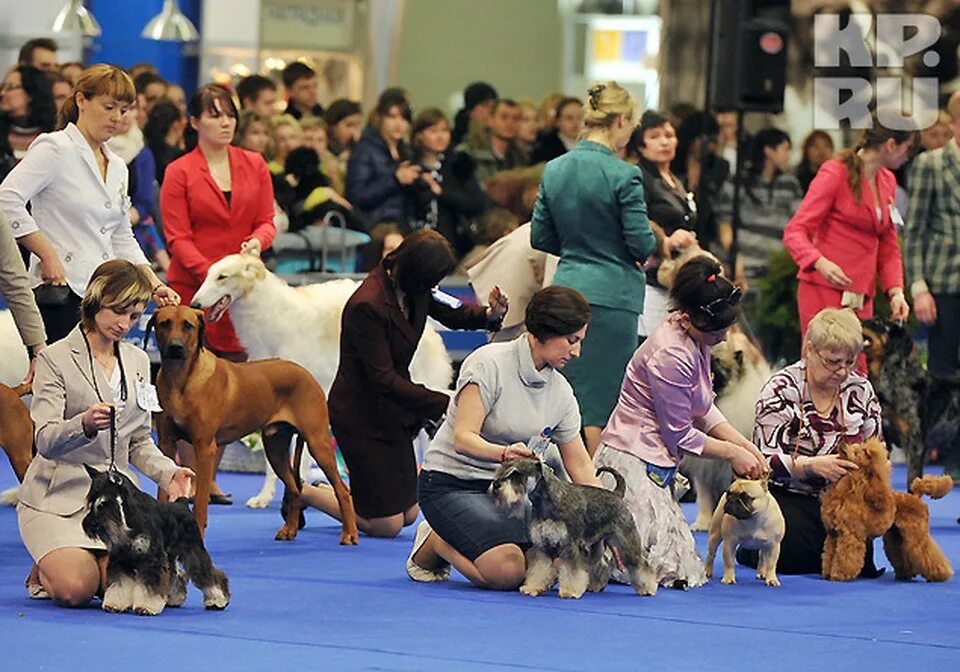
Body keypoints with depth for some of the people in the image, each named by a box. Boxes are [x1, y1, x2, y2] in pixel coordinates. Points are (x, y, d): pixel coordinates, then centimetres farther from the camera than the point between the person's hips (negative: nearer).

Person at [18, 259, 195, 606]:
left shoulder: (137, 361, 13)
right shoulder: (55, 359, -7)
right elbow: (46, 441, -18)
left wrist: (168, 473, -5)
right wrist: (83, 425, -40)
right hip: (59, 498, -5)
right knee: (76, 589, -25)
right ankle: (44, 573, 12)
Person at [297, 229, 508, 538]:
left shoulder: (413, 290, -3)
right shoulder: (367, 305, -28)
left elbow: (453, 313, 11)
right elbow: (383, 379, -27)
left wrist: (489, 314, -13)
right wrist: (444, 404, -29)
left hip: (392, 412, 9)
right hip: (362, 415, -9)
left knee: (408, 514, 13)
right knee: (387, 525, -2)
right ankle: (303, 493, 13)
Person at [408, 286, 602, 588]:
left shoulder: (560, 391, 2)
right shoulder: (490, 364, -17)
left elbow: (580, 466, 8)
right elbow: (463, 438, -23)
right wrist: (504, 453, -42)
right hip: (452, 481, -7)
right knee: (506, 570, -29)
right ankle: (433, 543, 3)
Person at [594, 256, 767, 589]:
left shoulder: (696, 340, 8)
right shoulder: (671, 357, -21)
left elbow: (703, 409, 17)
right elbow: (680, 436, -13)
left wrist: (745, 445, 5)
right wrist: (732, 453, -2)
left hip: (657, 466, 10)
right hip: (634, 463, -10)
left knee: (682, 570, 6)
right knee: (676, 572, -18)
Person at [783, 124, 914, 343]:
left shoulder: (888, 181, 17)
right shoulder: (836, 173, -4)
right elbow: (795, 232, -9)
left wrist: (896, 290, 2)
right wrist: (820, 263, -28)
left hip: (862, 298, 7)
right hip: (825, 291, -7)